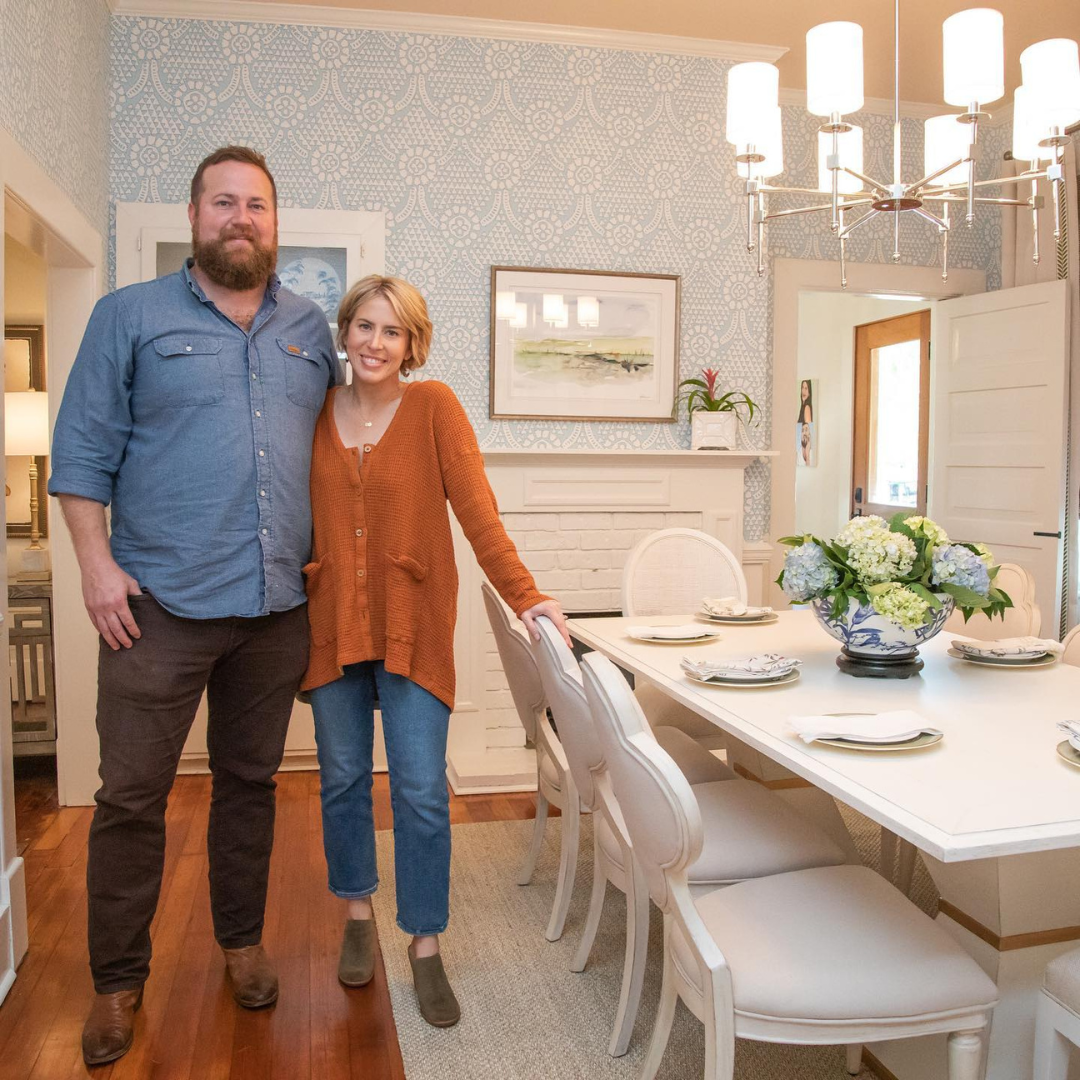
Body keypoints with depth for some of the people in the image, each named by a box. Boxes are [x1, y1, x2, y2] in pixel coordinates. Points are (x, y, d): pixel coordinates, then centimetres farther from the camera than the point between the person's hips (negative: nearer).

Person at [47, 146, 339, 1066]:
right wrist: (97, 563, -8)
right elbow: (83, 448, 0)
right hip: (160, 606, -2)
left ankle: (243, 941, 33)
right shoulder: (130, 316, 3)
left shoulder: (311, 331, 12)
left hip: (277, 607, 3)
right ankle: (118, 982, 21)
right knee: (131, 795, 3)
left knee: (251, 782, 15)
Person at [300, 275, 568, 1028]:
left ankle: (426, 946, 16)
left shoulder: (434, 406, -5)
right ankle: (358, 917, 35)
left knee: (422, 791, -1)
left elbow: (476, 506, -13)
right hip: (332, 621, 3)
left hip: (412, 623, -3)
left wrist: (524, 594, -23)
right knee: (343, 781, 13)